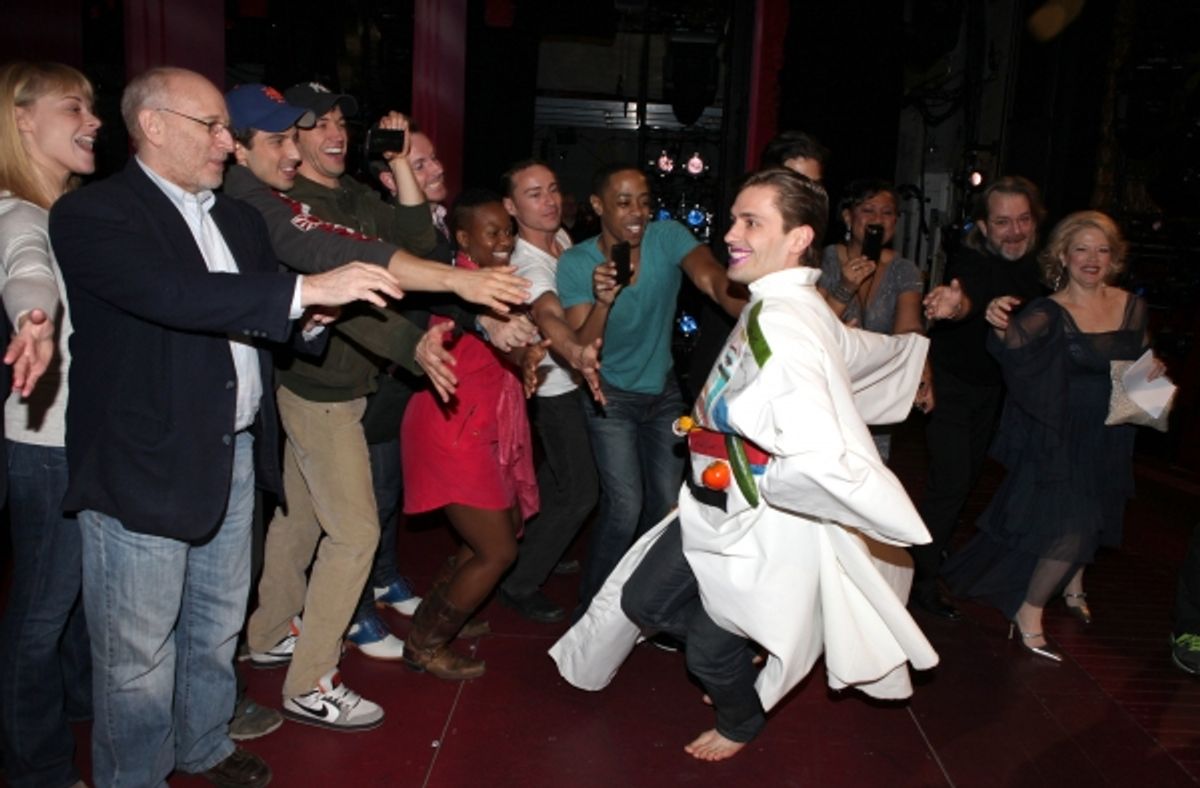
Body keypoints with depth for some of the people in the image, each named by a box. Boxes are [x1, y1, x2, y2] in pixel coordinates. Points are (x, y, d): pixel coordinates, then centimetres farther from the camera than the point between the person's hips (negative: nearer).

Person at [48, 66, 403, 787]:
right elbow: (175, 293, -28)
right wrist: (309, 287, -31)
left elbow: (268, 318, 16)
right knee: (139, 652, 7)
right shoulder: (92, 214, -11)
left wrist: (312, 314, -7)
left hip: (234, 456, 7)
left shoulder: (240, 220, 13)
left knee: (218, 625, 22)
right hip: (143, 469, -7)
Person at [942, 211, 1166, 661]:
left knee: (1092, 519, 21)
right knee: (1069, 528, -11)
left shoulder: (1133, 307, 0)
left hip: (1111, 435, 5)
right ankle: (1028, 614, 6)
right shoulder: (1051, 313, -16)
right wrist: (1002, 325, -59)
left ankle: (1073, 582, 50)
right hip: (1061, 437, -5)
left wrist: (1154, 368, -6)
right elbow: (1018, 343, -37)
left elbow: (1142, 359, 16)